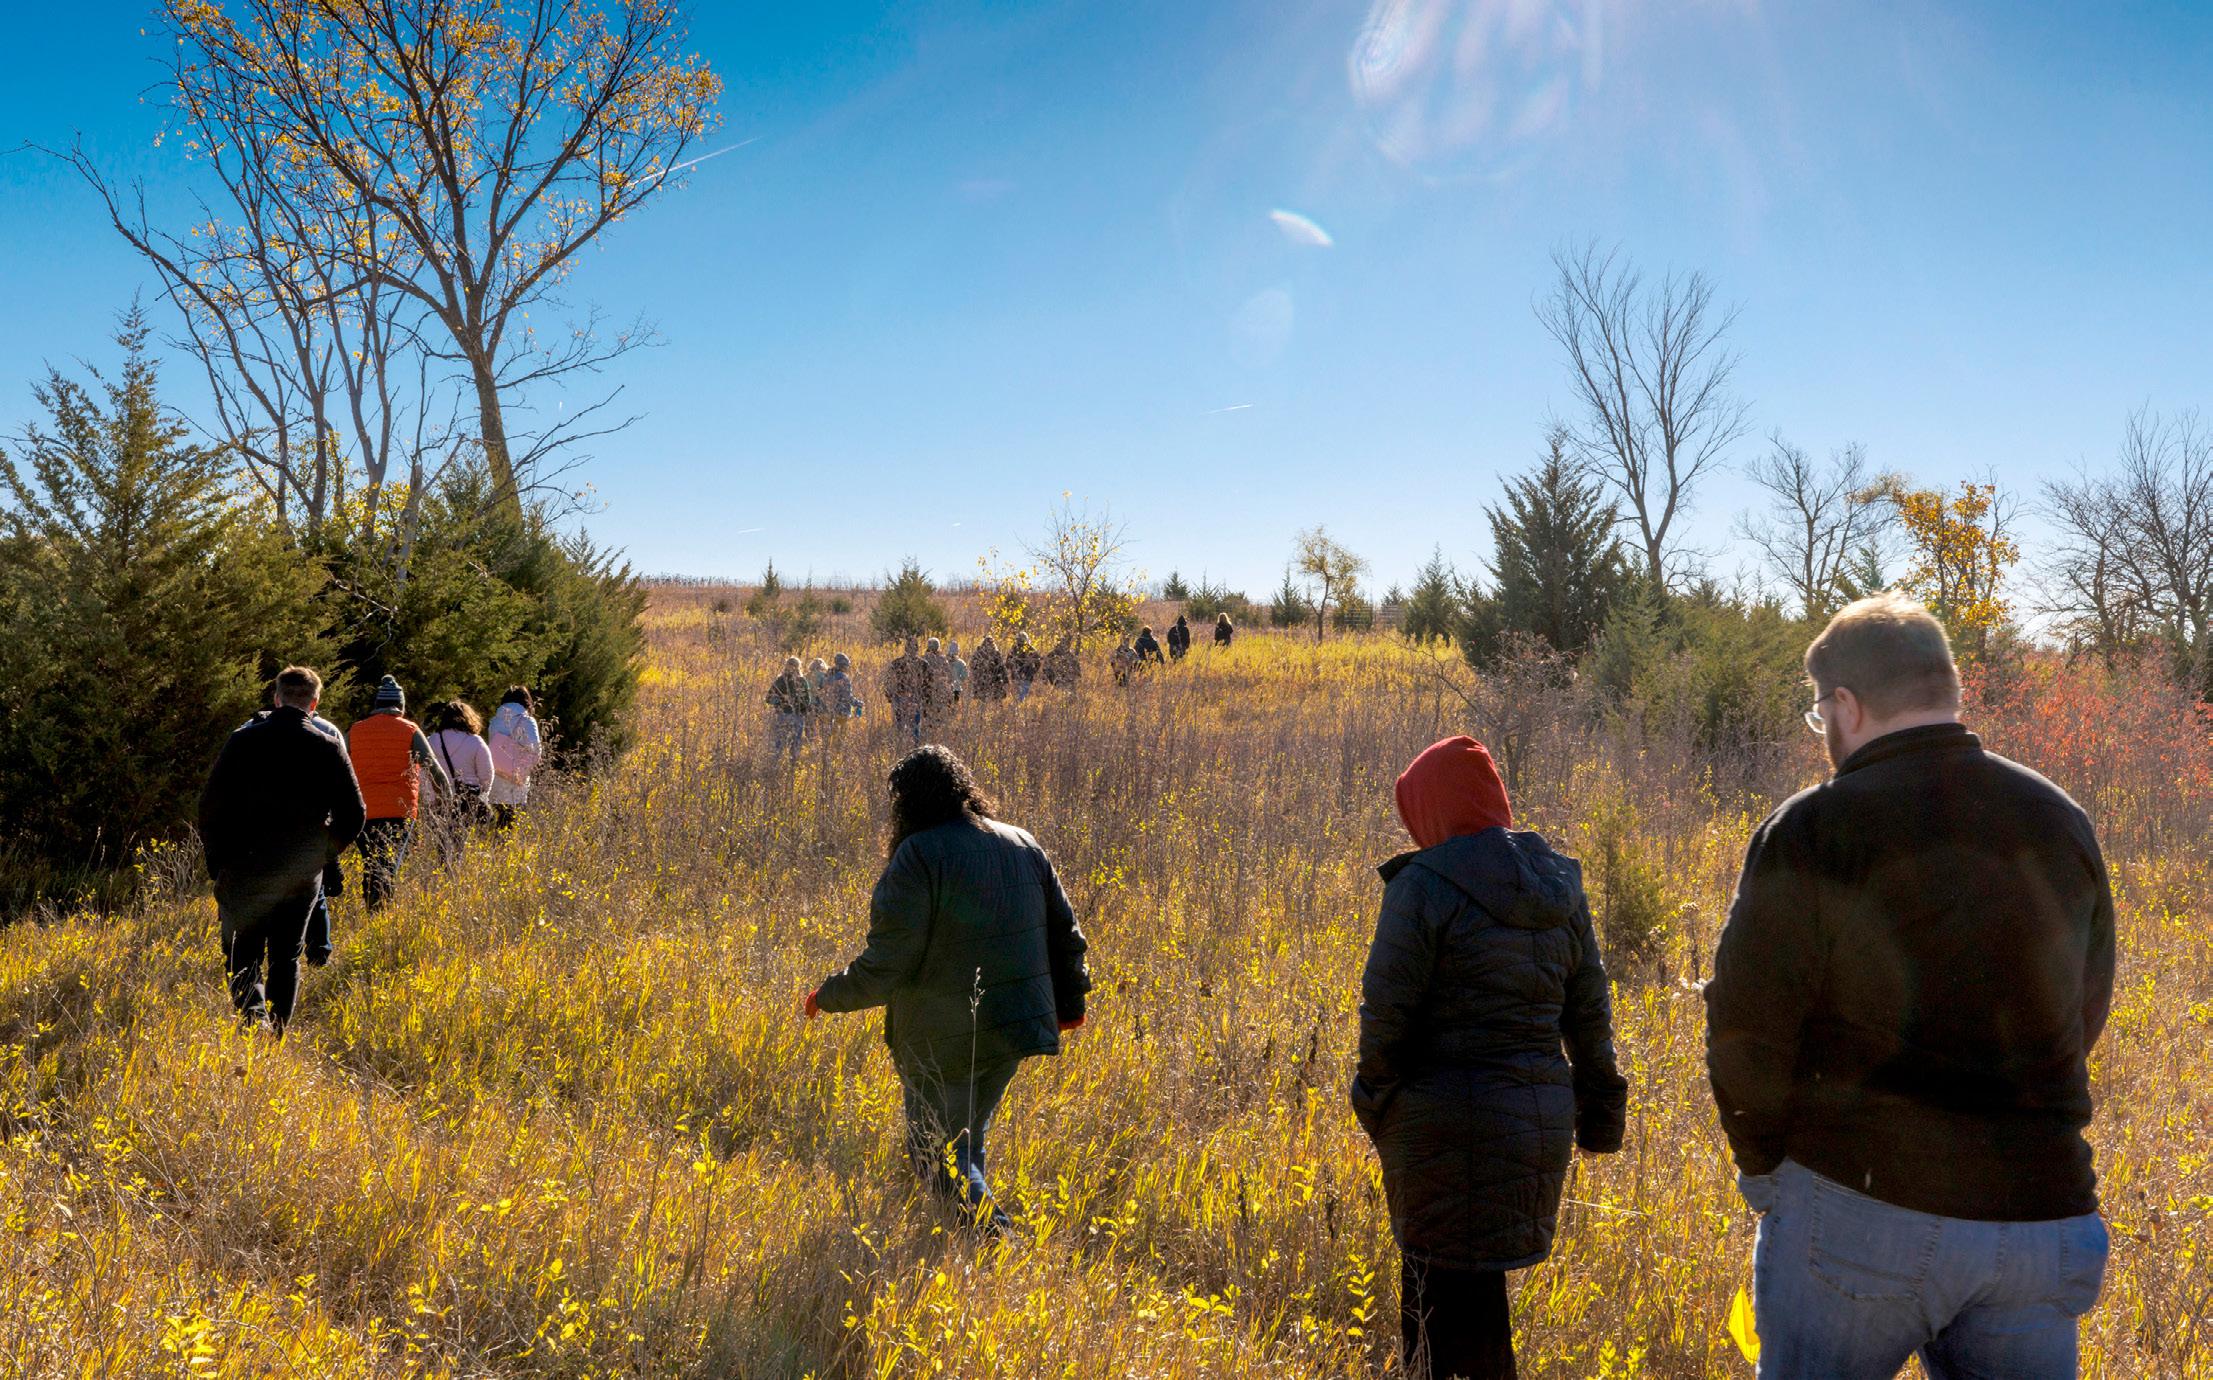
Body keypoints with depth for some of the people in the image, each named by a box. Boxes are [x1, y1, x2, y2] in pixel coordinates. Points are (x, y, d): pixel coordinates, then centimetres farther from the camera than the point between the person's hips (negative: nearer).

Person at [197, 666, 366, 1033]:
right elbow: (353, 814, -2)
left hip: (245, 871, -1)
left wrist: (217, 864, 6)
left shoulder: (243, 739, -1)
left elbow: (210, 805, -3)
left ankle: (254, 1013, -17)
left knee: (242, 958, 8)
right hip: (303, 875, 1)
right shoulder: (328, 746, -1)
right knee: (286, 958, 14)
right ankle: (277, 1036, 13)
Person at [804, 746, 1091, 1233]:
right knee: (968, 1138, 24)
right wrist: (1069, 1001, 26)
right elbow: (1065, 932, 13)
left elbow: (886, 966, -17)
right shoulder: (1023, 845, 6)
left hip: (945, 1037, -7)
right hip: (1017, 1027, 7)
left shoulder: (919, 855, -15)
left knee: (937, 1153, 6)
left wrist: (826, 996, -1)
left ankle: (994, 1233, -13)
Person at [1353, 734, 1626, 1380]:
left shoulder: (1424, 886, -15)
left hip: (1447, 1121, -6)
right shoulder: (1560, 886, 5)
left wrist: (1376, 1097, 2)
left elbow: (1386, 1011, -13)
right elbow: (1589, 1013, 10)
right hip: (1541, 1115, 7)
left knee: (1449, 1285, 5)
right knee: (1475, 1281, 20)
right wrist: (1599, 1110, 19)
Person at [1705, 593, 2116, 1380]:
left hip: (1858, 1205, -5)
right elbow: (2084, 1017, 15)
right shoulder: (2061, 823, 6)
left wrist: (1761, 1163, 5)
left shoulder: (1812, 832, -11)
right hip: (2043, 1208, 5)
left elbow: (1748, 1030, -11)